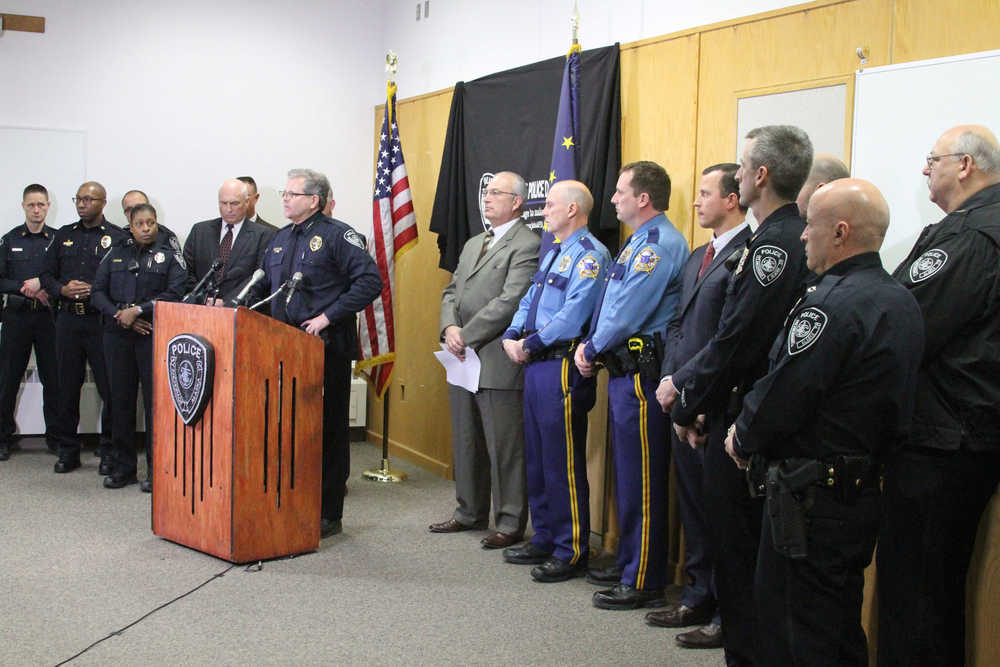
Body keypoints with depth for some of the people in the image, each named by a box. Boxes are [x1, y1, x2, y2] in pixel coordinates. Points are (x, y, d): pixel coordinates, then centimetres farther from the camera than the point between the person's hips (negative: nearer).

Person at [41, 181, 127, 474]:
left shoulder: (118, 238, 1)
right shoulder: (63, 236, 14)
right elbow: (46, 274, 14)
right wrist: (63, 290, -5)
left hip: (102, 321, -4)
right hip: (68, 320, 4)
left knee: (110, 389, -3)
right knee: (67, 387, 8)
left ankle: (109, 452, 8)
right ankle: (68, 451, 17)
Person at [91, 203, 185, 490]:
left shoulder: (169, 256, 5)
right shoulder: (116, 254, 15)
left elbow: (174, 294, -7)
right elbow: (98, 292, 10)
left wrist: (138, 311, -13)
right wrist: (120, 315, -6)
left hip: (154, 335, -3)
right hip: (118, 335, 3)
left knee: (155, 400, -4)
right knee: (120, 399, 5)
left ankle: (157, 470, 3)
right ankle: (122, 467, 15)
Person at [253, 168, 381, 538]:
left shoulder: (337, 235, -7)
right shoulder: (281, 238, 17)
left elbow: (370, 282, -15)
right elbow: (261, 285, 26)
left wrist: (328, 317, -16)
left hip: (327, 348, -7)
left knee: (328, 428, 0)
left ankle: (328, 515, 8)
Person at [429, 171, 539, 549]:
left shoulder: (528, 246, -10)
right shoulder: (473, 244, 19)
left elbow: (509, 302, -19)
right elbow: (452, 291, 16)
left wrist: (466, 337, -16)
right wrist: (450, 327, -4)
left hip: (498, 363, -9)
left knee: (505, 448, -2)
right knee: (466, 443, 17)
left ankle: (510, 523, 8)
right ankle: (470, 513, 30)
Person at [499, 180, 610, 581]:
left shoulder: (589, 254, -12)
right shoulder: (553, 253, 19)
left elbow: (574, 314, -21)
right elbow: (529, 300, 21)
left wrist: (530, 344, -14)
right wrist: (512, 336, 4)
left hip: (563, 365, -10)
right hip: (537, 365, 10)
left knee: (563, 462, -4)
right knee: (537, 456, 15)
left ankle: (571, 554, 5)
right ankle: (545, 541, 27)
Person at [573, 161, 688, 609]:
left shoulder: (659, 244, -15)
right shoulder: (638, 242, 18)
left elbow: (628, 311, -20)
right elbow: (611, 305, 19)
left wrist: (591, 349, -7)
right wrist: (591, 346, 5)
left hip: (641, 375, -10)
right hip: (624, 370, 10)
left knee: (642, 480, -5)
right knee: (626, 473, 17)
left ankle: (644, 583, 2)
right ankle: (628, 563, 29)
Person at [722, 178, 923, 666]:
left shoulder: (831, 304, -21)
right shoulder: (899, 301, 9)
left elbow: (783, 393, -22)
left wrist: (743, 440, -2)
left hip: (811, 498, -10)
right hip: (861, 491, 10)